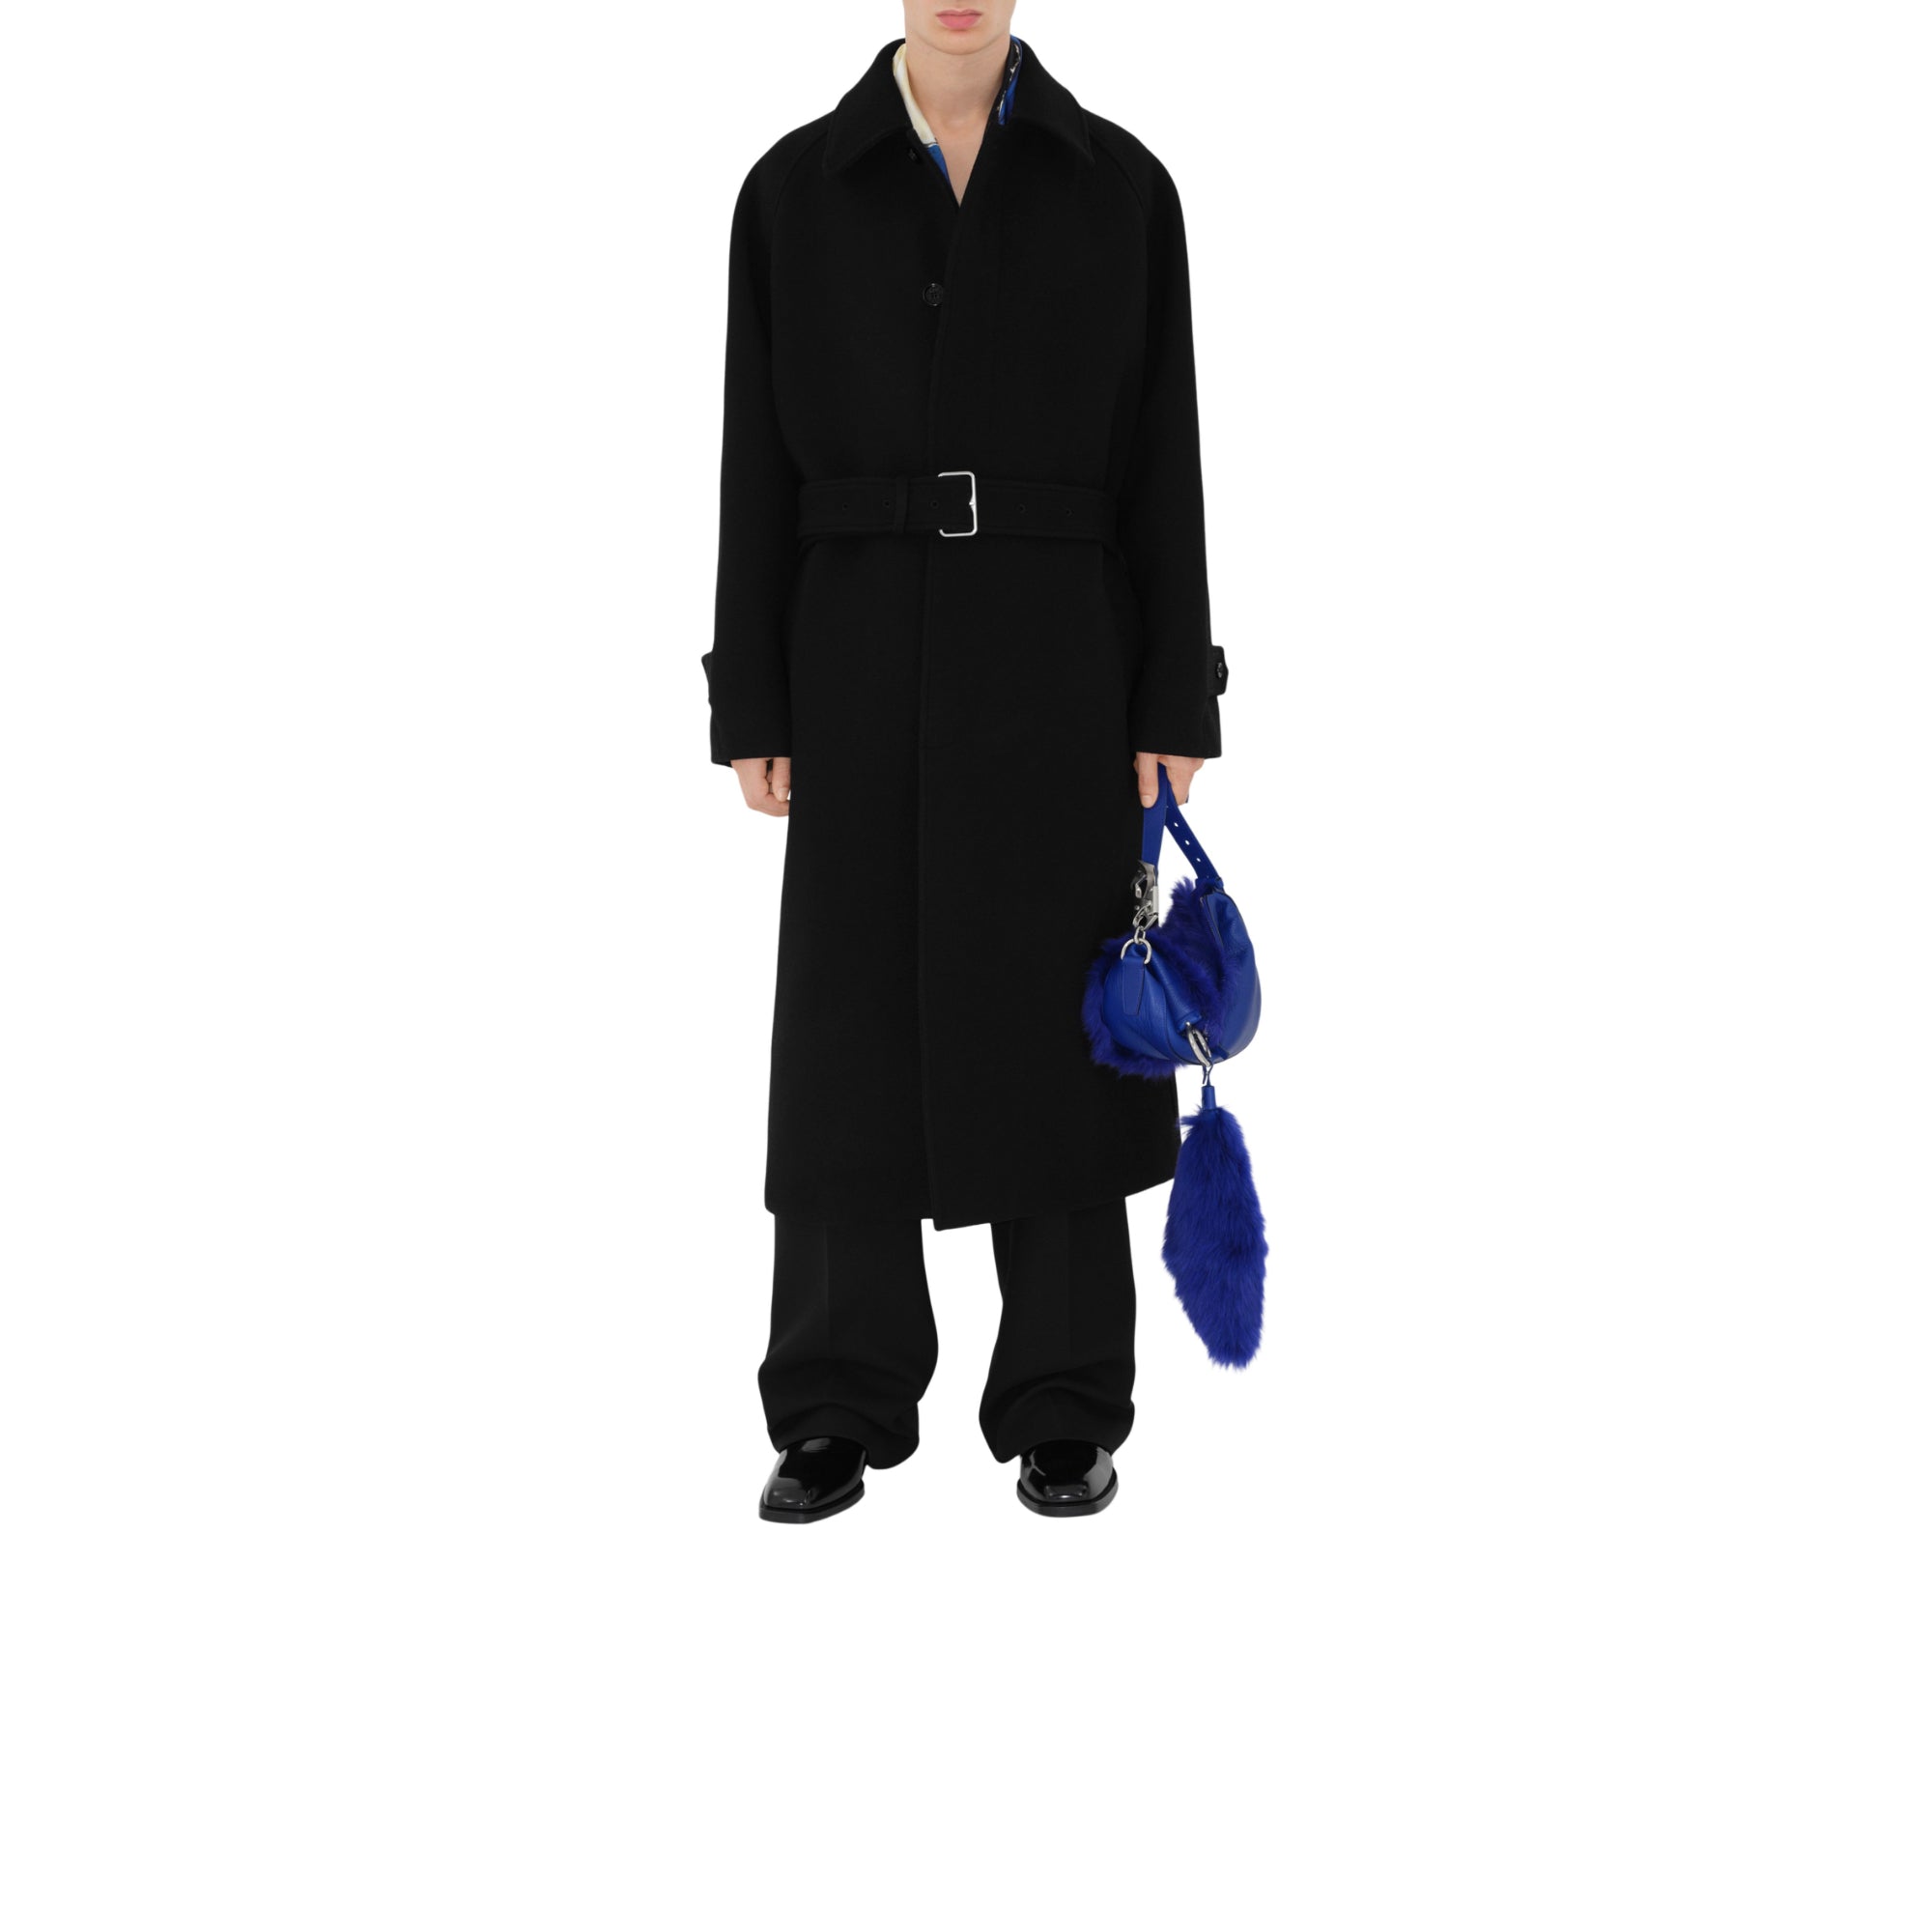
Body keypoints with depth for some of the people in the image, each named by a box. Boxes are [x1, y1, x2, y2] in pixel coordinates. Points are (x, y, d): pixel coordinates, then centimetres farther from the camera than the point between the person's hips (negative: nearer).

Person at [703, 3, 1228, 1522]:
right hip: (863, 652, 1)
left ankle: (1067, 1410, 15)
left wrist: (1175, 702, -3)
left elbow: (1162, 457, 2)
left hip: (1056, 651, 0)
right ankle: (841, 1409, 15)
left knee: (1054, 1015, 3)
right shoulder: (795, 188, 4)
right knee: (856, 1016, 3)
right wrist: (752, 708, -1)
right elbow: (761, 459, 3)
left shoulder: (1120, 185, 4)